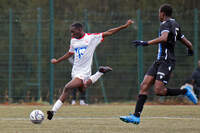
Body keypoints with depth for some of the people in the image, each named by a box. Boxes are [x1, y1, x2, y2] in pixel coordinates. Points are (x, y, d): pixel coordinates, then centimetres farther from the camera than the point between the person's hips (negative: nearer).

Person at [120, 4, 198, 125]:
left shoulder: (166, 24, -9)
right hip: (159, 61, 10)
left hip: (167, 61, -10)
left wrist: (146, 43, -32)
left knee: (159, 91, -17)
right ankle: (136, 116, -9)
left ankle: (185, 91, 1)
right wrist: (190, 50, 46)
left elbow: (164, 38, -30)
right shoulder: (175, 25, 19)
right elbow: (188, 43, 23)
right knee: (144, 85, -3)